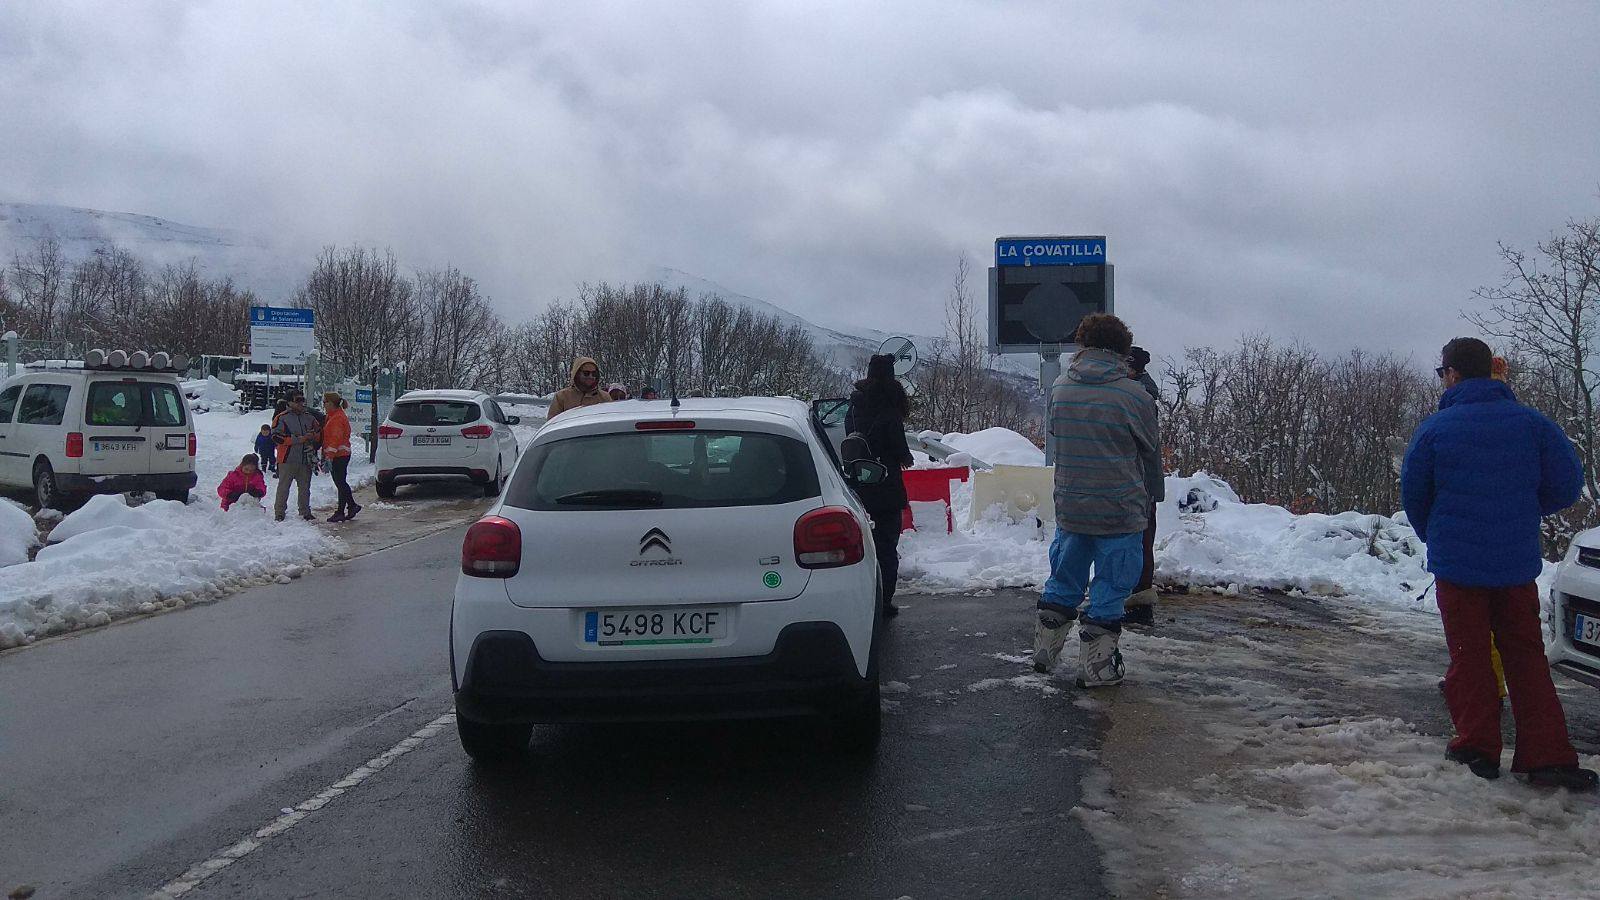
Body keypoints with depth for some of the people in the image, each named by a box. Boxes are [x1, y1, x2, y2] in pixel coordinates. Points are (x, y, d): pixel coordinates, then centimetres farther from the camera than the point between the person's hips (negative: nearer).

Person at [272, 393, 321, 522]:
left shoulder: (310, 418, 12)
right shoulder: (282, 418, -4)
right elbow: (276, 436, -13)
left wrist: (313, 436, -3)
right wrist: (297, 440, -17)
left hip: (306, 459, 5)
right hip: (287, 459, -5)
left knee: (305, 487, 12)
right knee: (283, 487, -1)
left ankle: (305, 511, 23)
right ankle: (279, 512, 6)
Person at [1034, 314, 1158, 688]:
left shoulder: (1059, 388, -2)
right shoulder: (1134, 396, -14)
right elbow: (1149, 451, 1)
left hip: (1069, 508, 4)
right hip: (1120, 512, -4)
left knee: (1063, 580, 19)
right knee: (1110, 588, 6)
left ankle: (1044, 650, 28)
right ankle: (1096, 667, 11)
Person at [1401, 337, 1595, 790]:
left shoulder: (1434, 429, -8)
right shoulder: (1533, 423, -3)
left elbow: (1412, 497, 2)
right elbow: (1567, 486, 0)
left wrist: (1433, 537, 21)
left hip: (1456, 563, -2)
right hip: (1518, 563, 2)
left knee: (1469, 656, 10)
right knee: (1526, 656, 10)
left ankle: (1477, 748, 11)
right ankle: (1548, 757, 6)